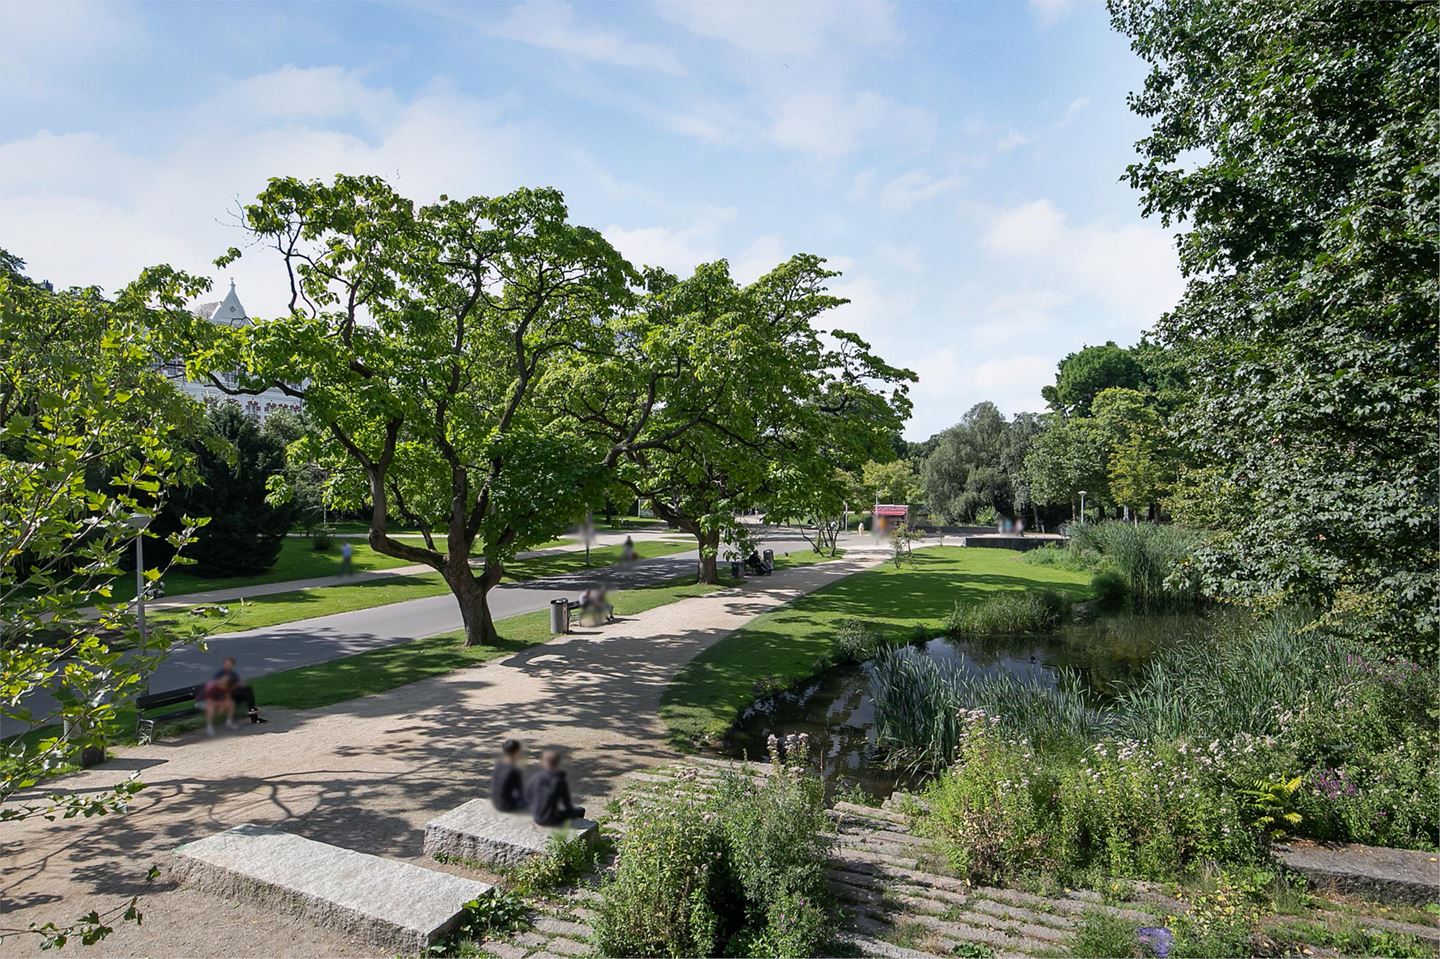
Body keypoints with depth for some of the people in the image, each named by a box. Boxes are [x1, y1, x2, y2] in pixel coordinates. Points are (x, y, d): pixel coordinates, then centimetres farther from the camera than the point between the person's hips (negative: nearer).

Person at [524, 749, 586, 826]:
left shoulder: (535, 778, -9)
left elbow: (527, 799, 1)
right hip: (552, 820, -5)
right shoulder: (560, 782, -19)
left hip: (536, 818, 5)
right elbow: (567, 805, -11)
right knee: (580, 810, 18)